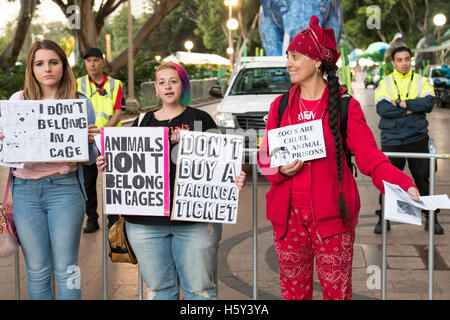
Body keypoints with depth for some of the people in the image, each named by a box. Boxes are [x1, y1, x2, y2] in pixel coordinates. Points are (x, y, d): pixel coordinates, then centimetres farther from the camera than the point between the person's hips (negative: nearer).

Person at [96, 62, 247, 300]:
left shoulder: (200, 119, 7)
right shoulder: (143, 122, 15)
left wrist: (235, 180, -14)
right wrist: (107, 165, 0)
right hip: (146, 222, 3)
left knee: (199, 287, 1)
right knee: (158, 287, 10)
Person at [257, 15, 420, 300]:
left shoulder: (345, 106, -3)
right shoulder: (281, 106, 8)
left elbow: (370, 157, -9)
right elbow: (265, 156, 13)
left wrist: (403, 185, -25)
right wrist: (280, 170, -10)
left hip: (331, 216, -3)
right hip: (289, 216, 3)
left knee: (337, 290, 2)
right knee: (293, 289, 12)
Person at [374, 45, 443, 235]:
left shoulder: (422, 82, 6)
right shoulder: (384, 83, 4)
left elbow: (428, 104, -12)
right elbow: (382, 109, -12)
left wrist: (399, 103, -14)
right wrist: (410, 109, -13)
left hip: (417, 139, 1)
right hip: (391, 140, 0)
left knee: (423, 178, 6)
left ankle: (431, 217, 18)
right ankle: (383, 218, 16)